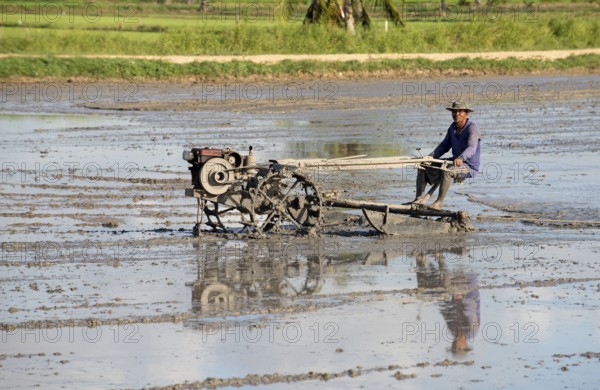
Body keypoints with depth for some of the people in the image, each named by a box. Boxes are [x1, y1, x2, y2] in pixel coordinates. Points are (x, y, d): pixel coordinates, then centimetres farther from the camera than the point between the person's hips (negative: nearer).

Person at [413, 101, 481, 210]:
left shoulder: (472, 128, -18)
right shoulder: (453, 127, 7)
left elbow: (471, 148, -33)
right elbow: (444, 145, 16)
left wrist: (460, 158, -52)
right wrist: (431, 156, -1)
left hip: (469, 166, -9)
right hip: (455, 161, 9)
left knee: (446, 171, -38)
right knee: (423, 165, 2)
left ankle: (439, 202, -29)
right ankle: (419, 198, -6)